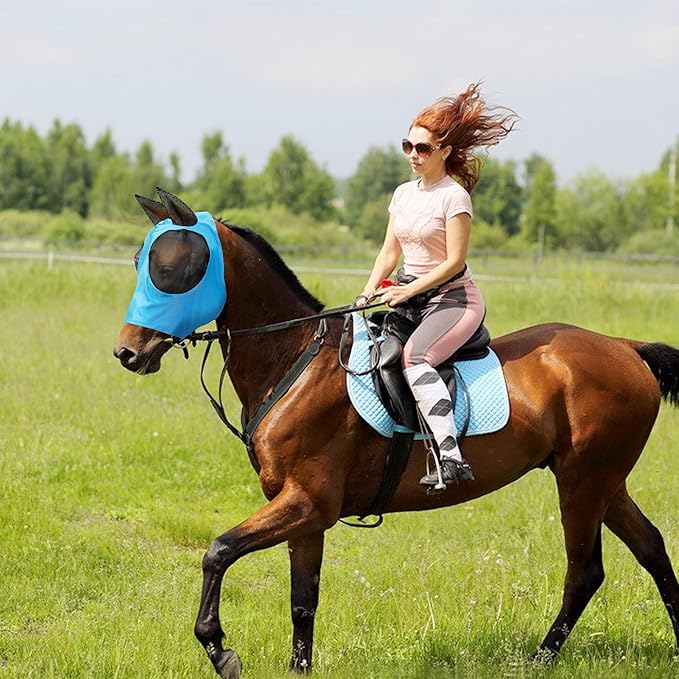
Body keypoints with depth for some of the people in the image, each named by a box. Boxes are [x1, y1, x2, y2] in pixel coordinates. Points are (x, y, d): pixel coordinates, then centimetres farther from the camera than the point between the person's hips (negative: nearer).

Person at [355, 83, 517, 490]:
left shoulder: (454, 195, -11)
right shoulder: (404, 193, 12)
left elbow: (454, 262, -15)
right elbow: (390, 252, 15)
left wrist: (409, 290, -20)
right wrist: (367, 295, 1)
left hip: (453, 297, -8)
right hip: (409, 297, 9)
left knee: (414, 357, -33)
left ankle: (451, 456, -43)